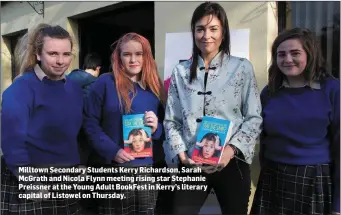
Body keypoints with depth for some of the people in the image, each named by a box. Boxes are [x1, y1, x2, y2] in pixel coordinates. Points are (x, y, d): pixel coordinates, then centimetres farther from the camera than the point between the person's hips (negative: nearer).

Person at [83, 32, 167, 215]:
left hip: (148, 167, 4)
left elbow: (166, 127, 15)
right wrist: (111, 151, -15)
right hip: (115, 168, -4)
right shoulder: (105, 83, -3)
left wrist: (157, 128, -7)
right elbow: (90, 122, -6)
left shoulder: (155, 88, 9)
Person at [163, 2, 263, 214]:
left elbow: (254, 118, -2)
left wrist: (232, 149, -15)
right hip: (191, 164, 1)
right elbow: (171, 120, 6)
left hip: (231, 163, -1)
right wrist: (180, 153, -8)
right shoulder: (181, 71, 6)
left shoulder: (242, 68, 0)